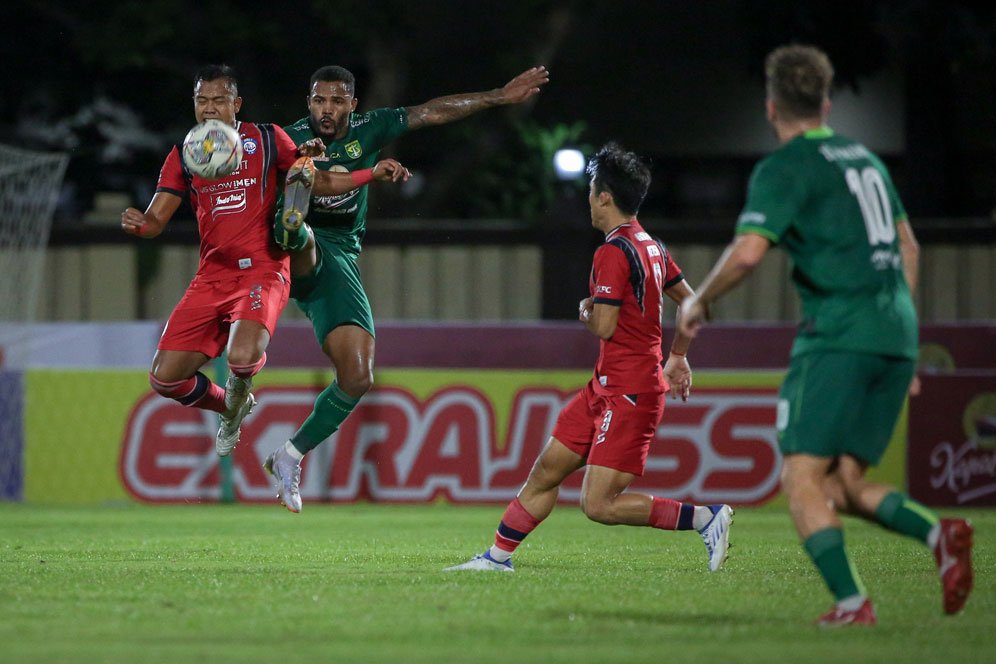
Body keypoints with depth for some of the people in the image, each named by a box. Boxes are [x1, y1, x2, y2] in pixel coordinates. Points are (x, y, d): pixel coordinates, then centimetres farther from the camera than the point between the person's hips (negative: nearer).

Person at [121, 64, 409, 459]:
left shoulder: (266, 140, 5)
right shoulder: (183, 156, 11)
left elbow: (319, 182, 9)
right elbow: (156, 220, 5)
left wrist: (373, 174, -5)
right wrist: (137, 224, -19)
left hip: (261, 271, -4)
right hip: (211, 277, 4)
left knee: (243, 357, -32)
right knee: (165, 378, -4)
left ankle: (239, 391, 7)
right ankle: (231, 408, 27)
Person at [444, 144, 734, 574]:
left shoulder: (613, 252, -17)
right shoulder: (651, 246, 12)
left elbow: (604, 327, -19)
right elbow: (691, 302, 21)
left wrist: (586, 311, 3)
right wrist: (678, 356, 32)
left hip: (628, 393, -10)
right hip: (607, 388, 10)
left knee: (599, 505, -11)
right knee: (546, 470, 13)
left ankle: (705, 518, -9)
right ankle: (499, 556, 21)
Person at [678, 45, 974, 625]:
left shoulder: (785, 168, -4)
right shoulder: (865, 158, 21)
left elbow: (748, 251, -16)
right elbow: (908, 246, 27)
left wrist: (698, 300, 0)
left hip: (839, 332, -8)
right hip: (896, 336, 8)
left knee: (803, 477, -7)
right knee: (842, 484, 11)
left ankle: (851, 601, -20)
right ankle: (939, 534, -11)